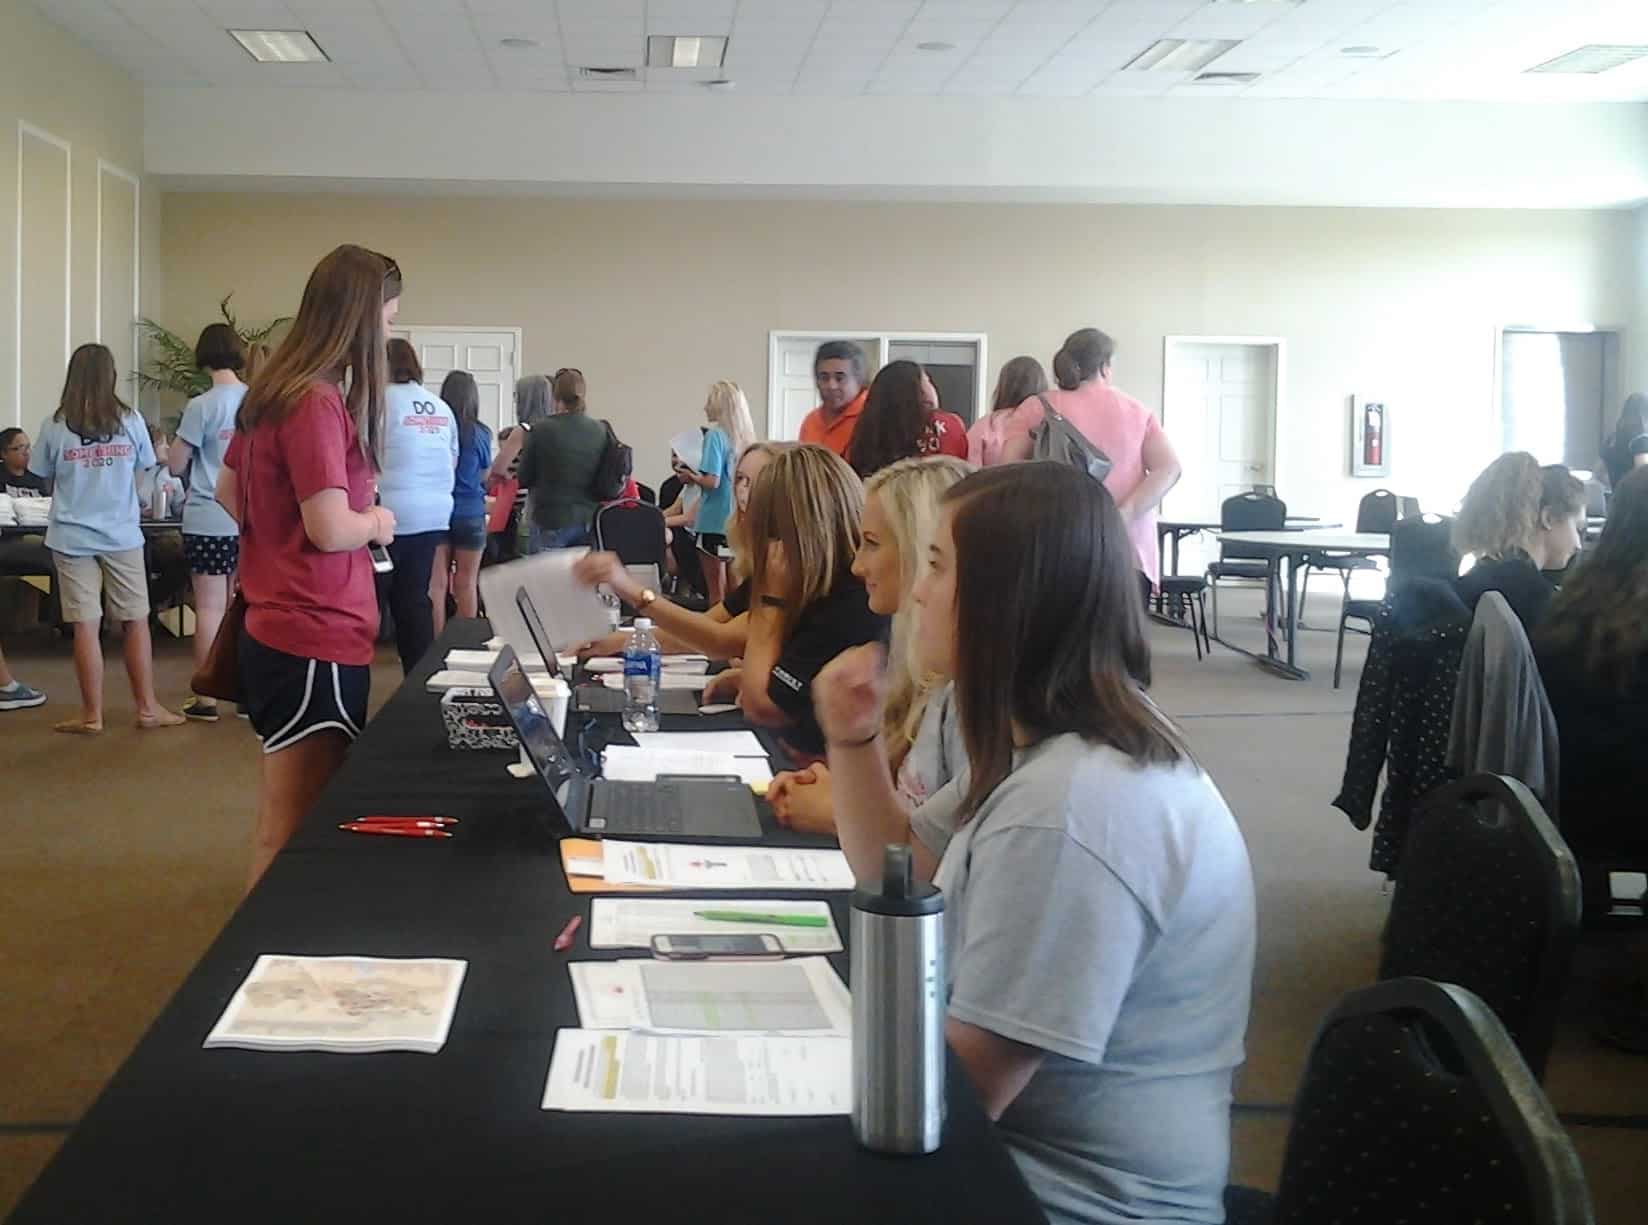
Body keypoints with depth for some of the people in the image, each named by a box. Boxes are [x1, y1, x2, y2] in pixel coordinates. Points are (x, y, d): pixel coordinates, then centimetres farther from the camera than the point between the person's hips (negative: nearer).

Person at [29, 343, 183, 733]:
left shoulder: (55, 426, -6)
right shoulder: (130, 421, -5)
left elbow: (46, 478, 4)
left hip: (72, 538, 0)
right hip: (121, 536, 0)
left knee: (86, 627, 2)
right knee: (136, 622, 9)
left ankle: (92, 715, 8)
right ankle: (147, 708, 15)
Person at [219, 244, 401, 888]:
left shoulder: (273, 392, 11)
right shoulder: (319, 403, -19)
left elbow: (229, 494, 21)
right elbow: (331, 528, -22)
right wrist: (377, 521, -3)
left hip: (279, 627, 10)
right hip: (316, 640, -10)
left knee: (282, 819, 20)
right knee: (295, 831, -1)